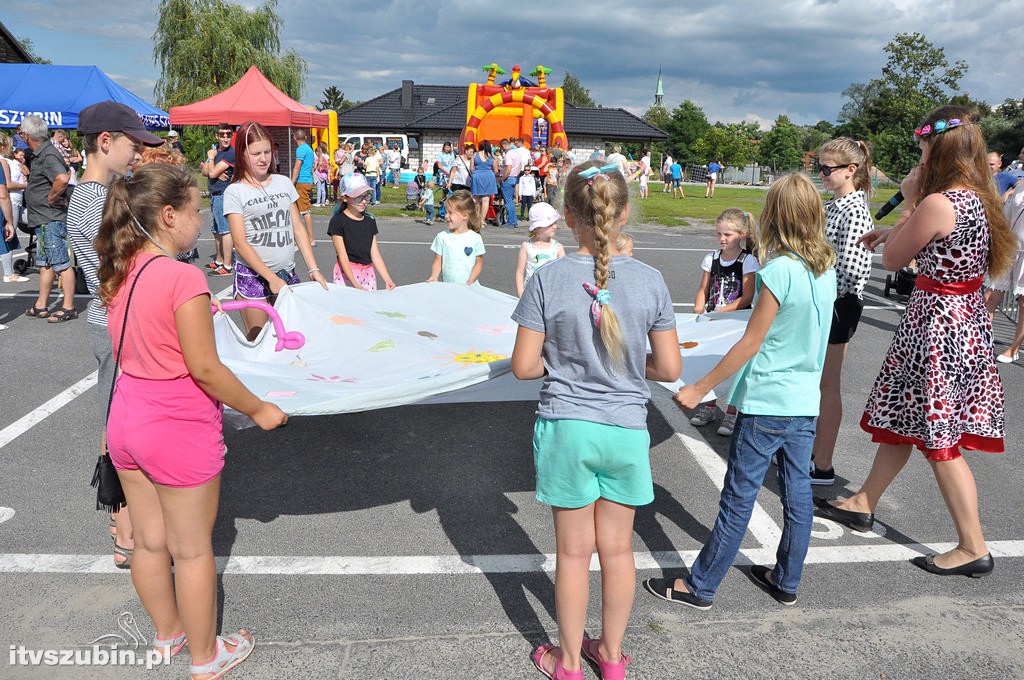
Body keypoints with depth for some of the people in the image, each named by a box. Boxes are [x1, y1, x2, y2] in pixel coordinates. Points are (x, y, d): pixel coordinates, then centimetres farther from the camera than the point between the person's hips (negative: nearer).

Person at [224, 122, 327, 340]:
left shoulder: (284, 183, 10)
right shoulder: (234, 192, -3)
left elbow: (298, 229, 11)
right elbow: (240, 243, -8)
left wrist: (313, 269, 2)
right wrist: (271, 278, -15)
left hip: (287, 273, 4)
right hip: (252, 277, -4)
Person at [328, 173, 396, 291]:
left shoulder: (370, 221, 9)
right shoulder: (338, 221, -7)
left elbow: (375, 255, 6)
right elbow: (342, 256, -13)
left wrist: (387, 280, -5)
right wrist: (355, 285, -22)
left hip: (368, 274, 5)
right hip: (346, 273, -5)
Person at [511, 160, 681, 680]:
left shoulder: (547, 280, -13)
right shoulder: (650, 280, -7)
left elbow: (524, 366, -10)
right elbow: (669, 368, -3)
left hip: (567, 427, -1)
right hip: (626, 428, 2)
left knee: (574, 551, 13)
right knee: (618, 548, 18)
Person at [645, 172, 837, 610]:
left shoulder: (779, 269, -19)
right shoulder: (827, 269, 3)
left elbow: (751, 343, -17)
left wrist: (700, 389, -12)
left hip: (766, 402, -7)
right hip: (806, 401, 8)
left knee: (738, 499, 2)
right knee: (797, 492, 16)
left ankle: (700, 586, 15)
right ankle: (786, 581, 31)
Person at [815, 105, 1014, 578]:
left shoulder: (937, 203, -22)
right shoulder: (980, 198, 5)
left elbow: (892, 261, -10)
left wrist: (909, 202, -4)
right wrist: (892, 231, 17)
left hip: (937, 323, -10)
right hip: (968, 317, 10)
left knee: (939, 437, 1)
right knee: (902, 418, 18)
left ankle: (973, 548, 12)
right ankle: (862, 505, 33)